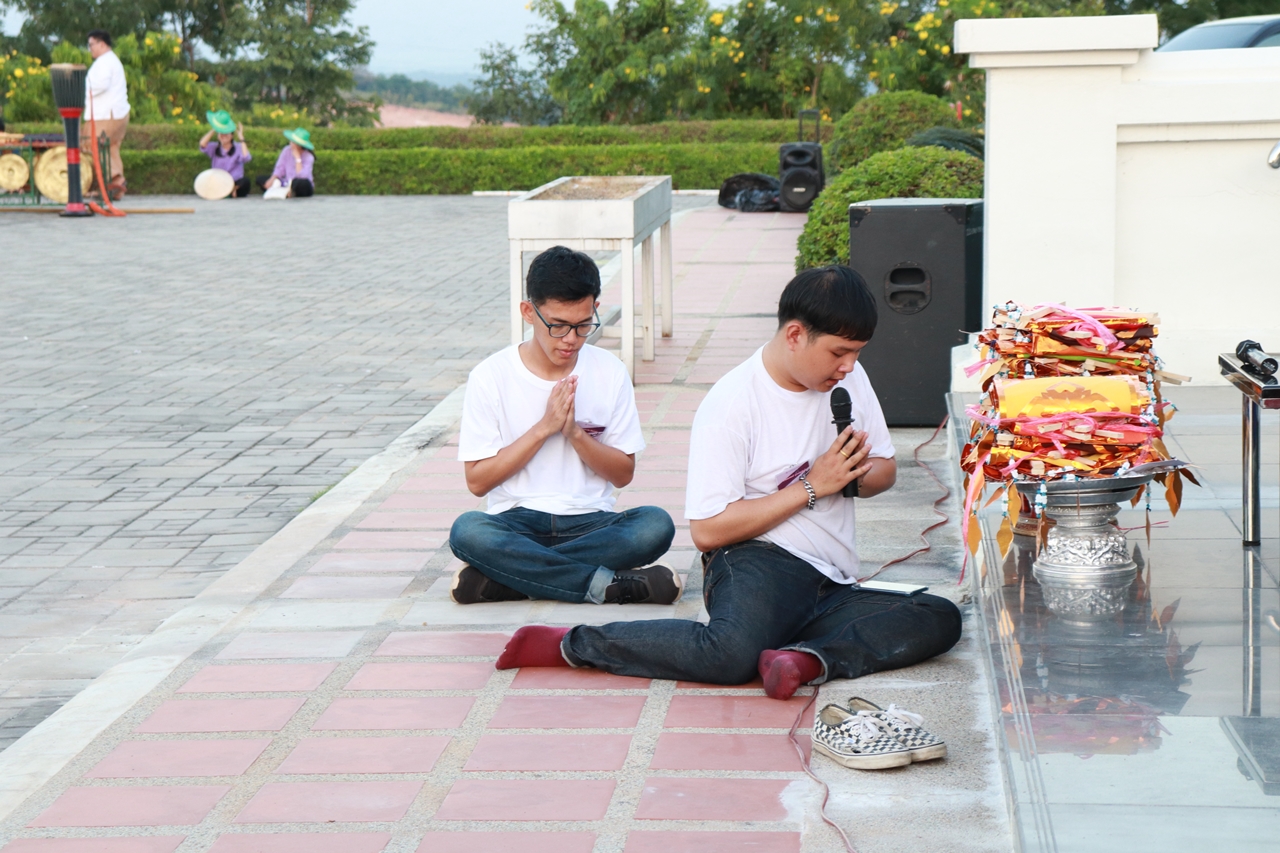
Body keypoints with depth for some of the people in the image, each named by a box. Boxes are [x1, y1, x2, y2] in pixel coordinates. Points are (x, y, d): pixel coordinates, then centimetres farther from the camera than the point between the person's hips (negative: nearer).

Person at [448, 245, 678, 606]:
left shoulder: (609, 372, 3)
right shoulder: (491, 376, -3)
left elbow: (623, 474, 6)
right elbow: (477, 481, -4)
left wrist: (574, 432, -11)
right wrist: (544, 427, -13)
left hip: (591, 523, 2)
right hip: (517, 522, -2)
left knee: (656, 525, -30)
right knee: (467, 531, -35)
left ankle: (502, 579, -26)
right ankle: (607, 585, -30)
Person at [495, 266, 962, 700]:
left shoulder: (849, 378, 12)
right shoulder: (730, 404, -9)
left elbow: (885, 469, 24)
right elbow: (708, 530, -13)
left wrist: (857, 475, -2)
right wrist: (811, 487, -14)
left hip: (833, 585, 7)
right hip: (757, 561, -7)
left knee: (939, 620, -18)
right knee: (733, 653, -38)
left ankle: (814, 658, -33)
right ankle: (570, 644, -18)